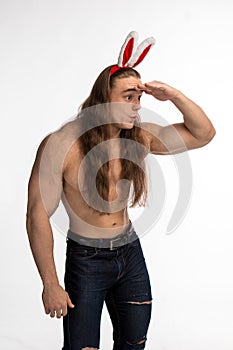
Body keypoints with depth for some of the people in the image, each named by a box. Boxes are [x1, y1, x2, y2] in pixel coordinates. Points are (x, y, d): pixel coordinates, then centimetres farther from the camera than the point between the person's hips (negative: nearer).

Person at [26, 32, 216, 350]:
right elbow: (38, 217, -18)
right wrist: (50, 284, -15)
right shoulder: (61, 145, -21)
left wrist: (174, 96, -17)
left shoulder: (140, 137, -6)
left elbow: (203, 134, 1)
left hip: (130, 252, 5)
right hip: (86, 259, -5)